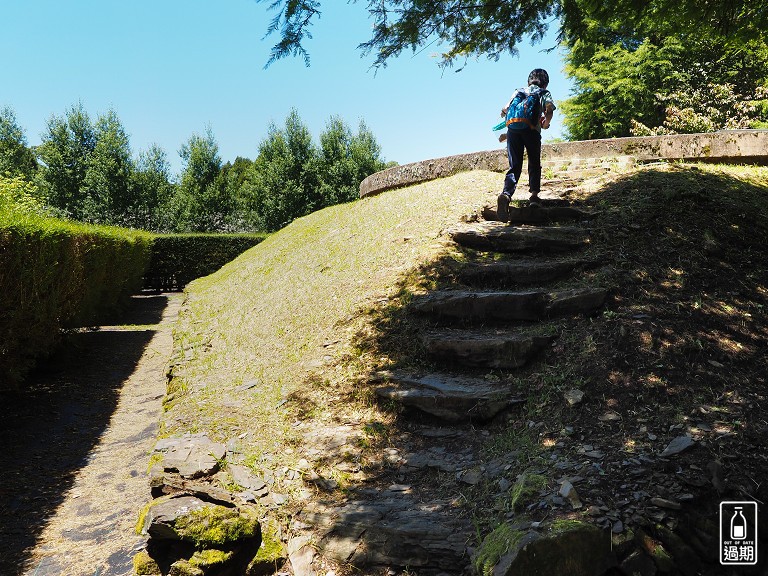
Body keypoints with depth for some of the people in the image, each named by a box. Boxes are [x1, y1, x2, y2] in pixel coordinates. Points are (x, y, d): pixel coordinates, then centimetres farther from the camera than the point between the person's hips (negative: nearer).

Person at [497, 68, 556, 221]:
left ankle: (506, 194, -29)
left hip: (512, 128, 2)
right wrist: (545, 124, 22)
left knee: (514, 167, -3)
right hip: (531, 130, -2)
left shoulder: (519, 91, 29)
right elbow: (549, 111, 3)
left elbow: (505, 109, 19)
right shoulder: (544, 93, 22)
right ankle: (534, 195, 7)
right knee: (534, 164, 18)